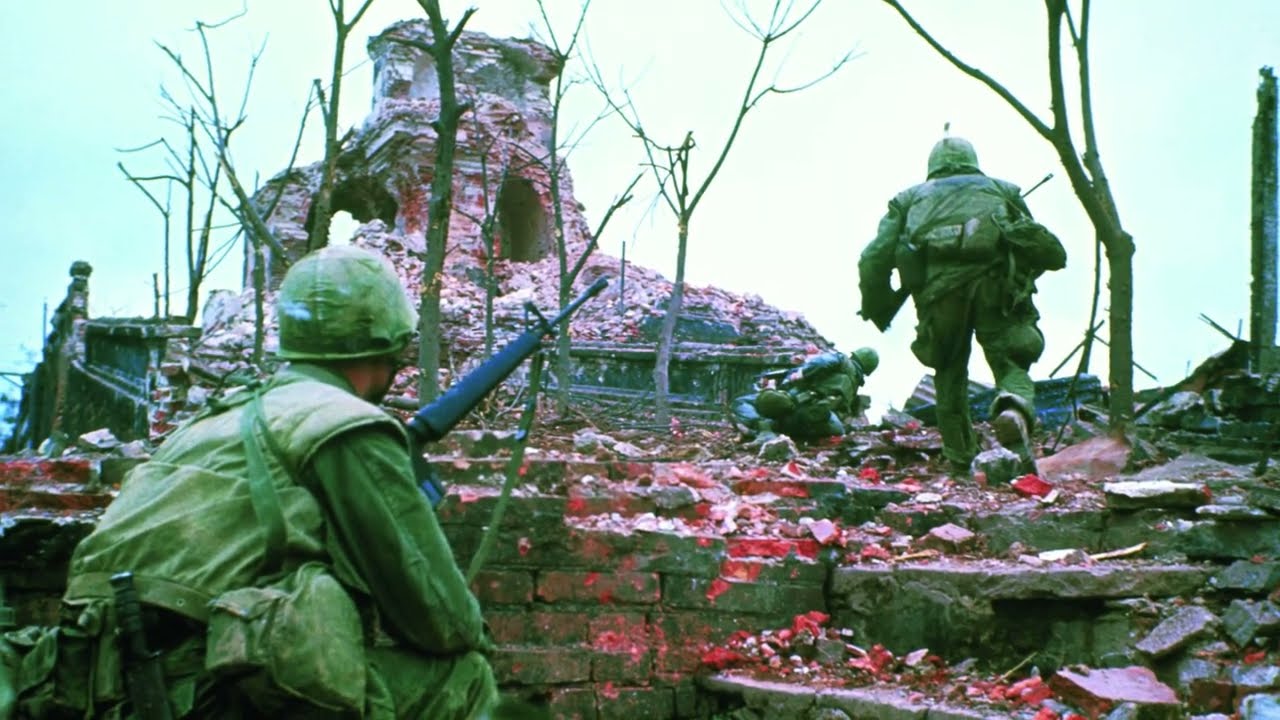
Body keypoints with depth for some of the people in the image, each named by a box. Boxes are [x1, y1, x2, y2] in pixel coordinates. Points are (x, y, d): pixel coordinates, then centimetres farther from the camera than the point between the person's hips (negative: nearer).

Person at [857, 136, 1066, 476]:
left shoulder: (910, 198, 30)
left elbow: (874, 260, 17)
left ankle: (960, 462, 18)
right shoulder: (1002, 190, 32)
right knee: (1012, 364, 5)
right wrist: (1023, 274, 47)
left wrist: (876, 310, 30)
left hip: (939, 287, 1)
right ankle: (1015, 410, -28)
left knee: (950, 372, 19)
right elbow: (1052, 253, 28)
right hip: (995, 282, -1)